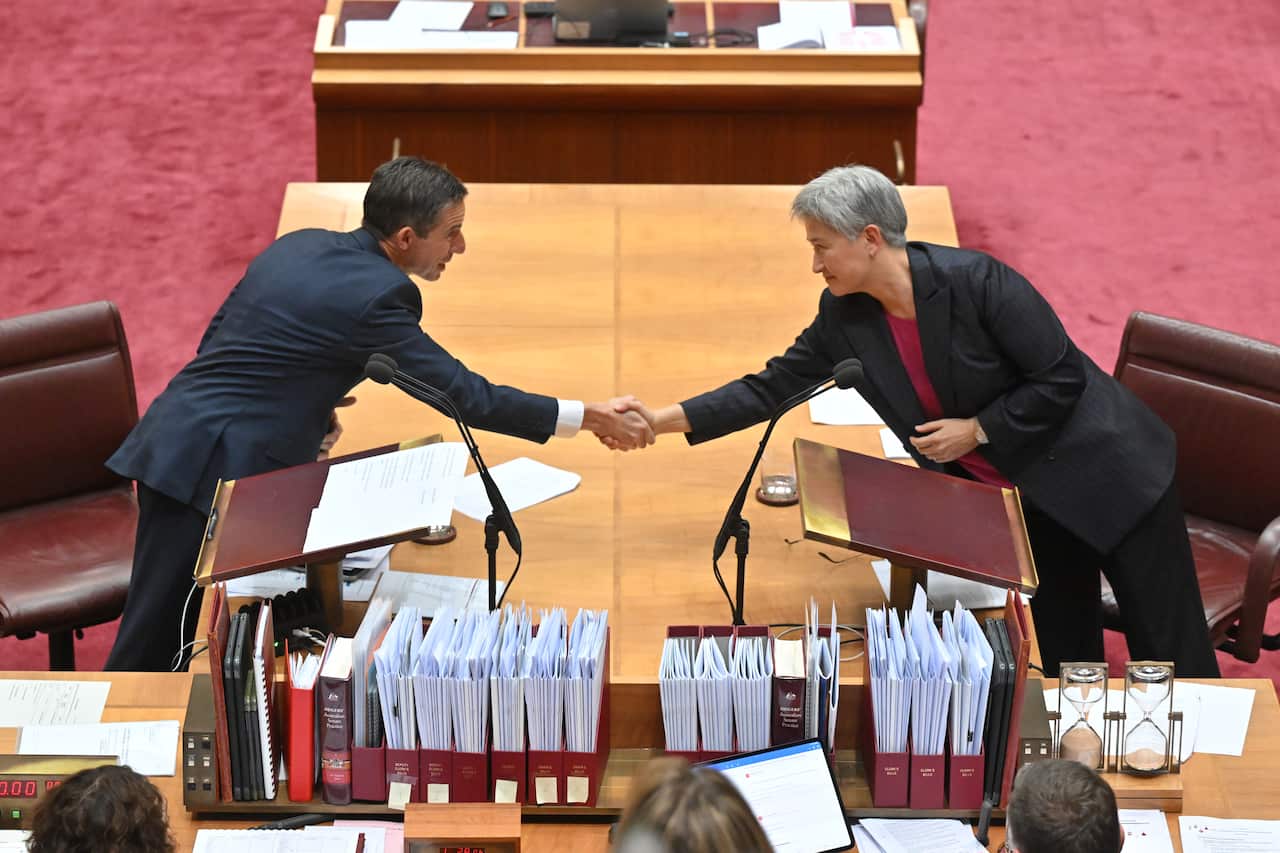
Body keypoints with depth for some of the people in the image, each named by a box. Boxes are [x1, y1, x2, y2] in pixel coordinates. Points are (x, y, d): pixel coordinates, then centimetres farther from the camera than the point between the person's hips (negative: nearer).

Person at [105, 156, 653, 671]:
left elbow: (219, 342, 17)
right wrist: (588, 418, -7)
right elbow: (461, 393, -13)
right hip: (210, 466, -9)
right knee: (151, 647, -5)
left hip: (174, 447, 9)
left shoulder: (299, 246, 11)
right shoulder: (376, 295, -15)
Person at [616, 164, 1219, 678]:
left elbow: (1062, 378, -18)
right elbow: (772, 388, 1)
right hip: (1025, 502, 6)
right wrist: (663, 420, -7)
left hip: (1104, 470, -6)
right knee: (1064, 657, 9)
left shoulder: (976, 281, -24)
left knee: (1174, 658, 1)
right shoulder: (845, 317, -5)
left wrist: (977, 431, -19)